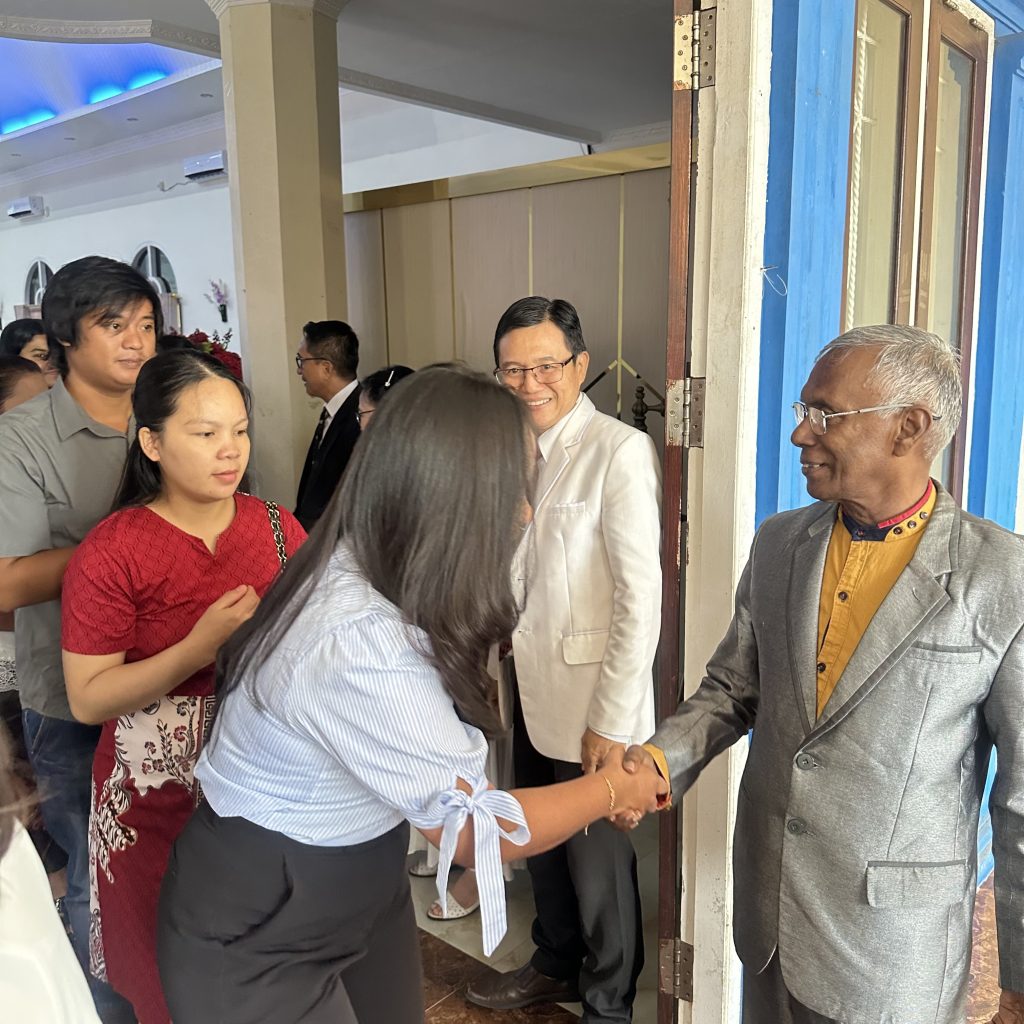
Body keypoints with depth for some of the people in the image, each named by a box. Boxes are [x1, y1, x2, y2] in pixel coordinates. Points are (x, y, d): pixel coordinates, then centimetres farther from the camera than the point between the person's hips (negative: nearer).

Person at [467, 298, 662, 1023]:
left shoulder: (620, 451, -16)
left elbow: (641, 599, -18)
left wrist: (611, 721, -17)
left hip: (592, 708, -7)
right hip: (532, 694, 7)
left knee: (598, 859, 10)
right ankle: (557, 965, 46)